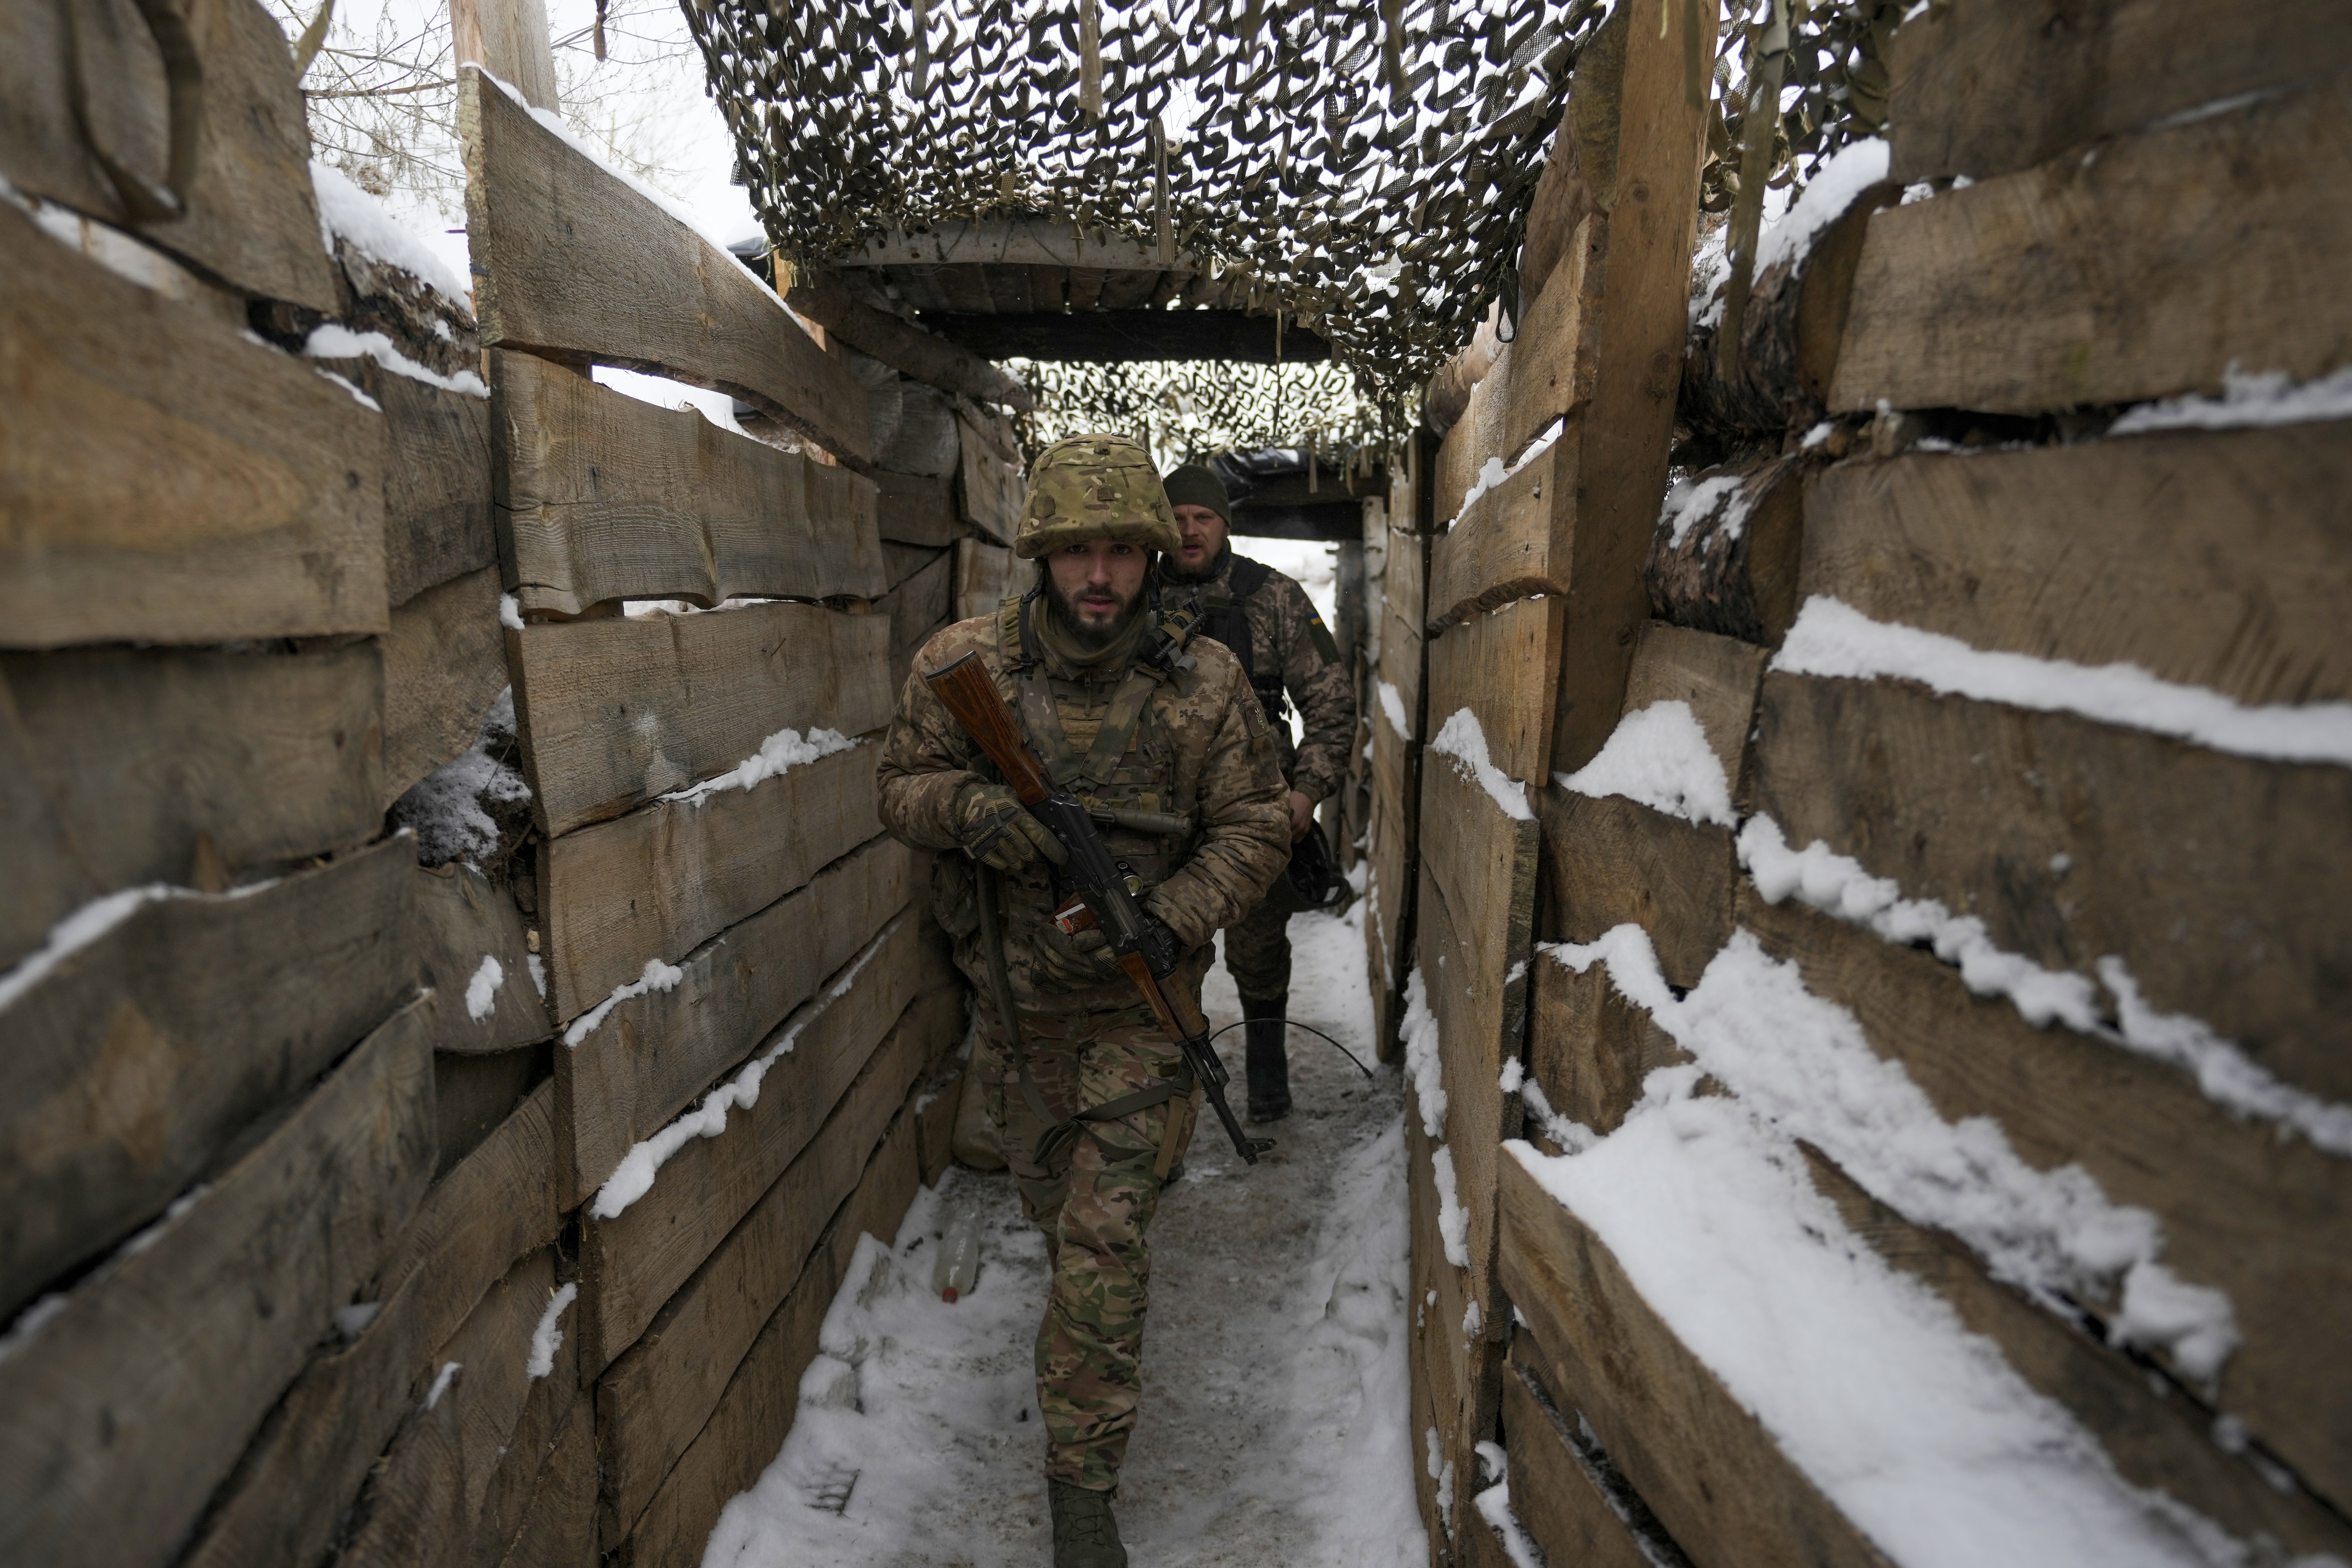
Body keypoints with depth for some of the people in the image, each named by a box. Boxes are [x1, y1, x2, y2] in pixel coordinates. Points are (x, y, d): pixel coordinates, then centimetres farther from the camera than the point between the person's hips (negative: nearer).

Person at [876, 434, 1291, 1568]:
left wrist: (1169, 920, -22)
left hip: (1135, 1000, -2)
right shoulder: (962, 665, -10)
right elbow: (901, 788, -1)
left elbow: (1256, 826, -6)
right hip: (1012, 995, 3)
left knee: (1104, 1241, -3)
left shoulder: (1203, 683, -13)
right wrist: (972, 808, -24)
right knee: (1050, 1198, 24)